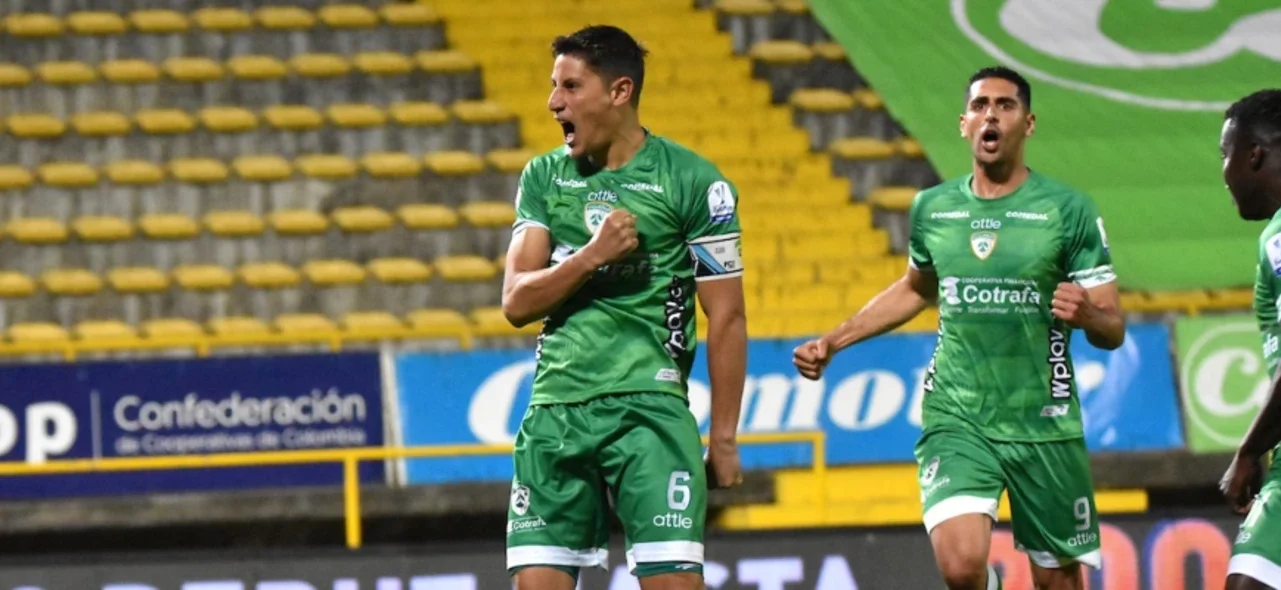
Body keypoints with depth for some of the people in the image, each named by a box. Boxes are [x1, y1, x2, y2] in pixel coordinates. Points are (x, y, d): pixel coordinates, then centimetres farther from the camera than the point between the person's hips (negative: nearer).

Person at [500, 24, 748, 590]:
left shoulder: (691, 181, -3)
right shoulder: (543, 177, 11)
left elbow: (726, 320, -2)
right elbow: (516, 302, 4)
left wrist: (723, 439, -3)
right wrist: (592, 255, -12)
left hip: (649, 409, -5)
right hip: (555, 410, 5)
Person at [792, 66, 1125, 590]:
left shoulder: (1069, 210, -4)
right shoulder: (932, 209, 6)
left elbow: (1114, 331, -3)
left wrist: (1086, 314, -26)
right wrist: (832, 342, 20)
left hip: (1043, 425, -1)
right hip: (956, 421, 1)